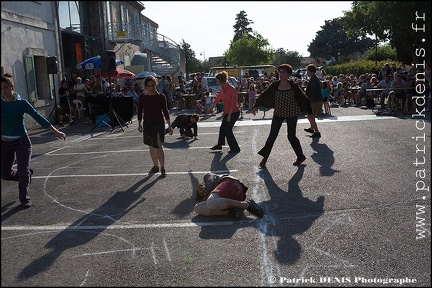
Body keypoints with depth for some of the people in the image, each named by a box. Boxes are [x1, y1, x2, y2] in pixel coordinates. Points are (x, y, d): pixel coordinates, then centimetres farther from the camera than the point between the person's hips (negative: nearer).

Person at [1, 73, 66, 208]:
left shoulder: (21, 103, -11)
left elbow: (38, 117, -15)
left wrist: (55, 131, -19)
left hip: (22, 141, -3)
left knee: (23, 171, -9)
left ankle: (24, 199, 14)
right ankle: (27, 173, 37)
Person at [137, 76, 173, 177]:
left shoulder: (161, 96, -4)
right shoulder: (142, 97, 0)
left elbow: (165, 111, 0)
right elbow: (140, 111, 7)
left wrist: (169, 126, 0)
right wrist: (139, 123, 1)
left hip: (159, 124, -3)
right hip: (147, 124, 3)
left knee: (158, 146, -10)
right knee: (151, 147, 13)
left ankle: (162, 168, 0)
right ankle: (155, 166, 28)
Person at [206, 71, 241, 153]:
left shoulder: (232, 89, -20)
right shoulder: (222, 89, 6)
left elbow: (233, 104, -21)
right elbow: (217, 99, 17)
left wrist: (229, 115, -21)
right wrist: (210, 108, 22)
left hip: (234, 112, -9)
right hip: (227, 112, 9)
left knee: (227, 130, -8)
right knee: (222, 128, 18)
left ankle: (235, 148, 4)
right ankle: (219, 145, 36)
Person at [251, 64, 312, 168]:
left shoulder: (293, 85, -7)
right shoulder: (275, 85, -4)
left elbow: (303, 97, -1)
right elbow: (264, 95, -8)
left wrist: (310, 109, 1)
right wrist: (256, 106, -19)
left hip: (291, 114, -2)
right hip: (278, 113, 2)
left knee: (291, 136, 2)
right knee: (272, 135, 0)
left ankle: (301, 156, 21)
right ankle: (265, 157, 9)